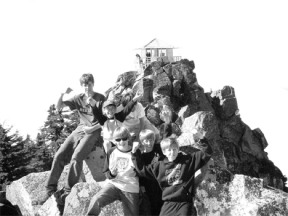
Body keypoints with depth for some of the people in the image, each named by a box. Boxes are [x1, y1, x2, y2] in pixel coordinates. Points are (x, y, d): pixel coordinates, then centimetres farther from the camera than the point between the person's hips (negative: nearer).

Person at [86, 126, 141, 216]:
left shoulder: (136, 153, -2)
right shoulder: (112, 152, 3)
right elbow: (106, 172, 10)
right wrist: (111, 174, -14)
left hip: (131, 189, -1)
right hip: (114, 184, 1)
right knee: (95, 201, -26)